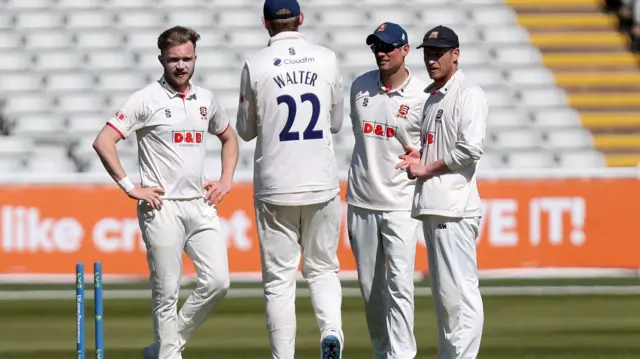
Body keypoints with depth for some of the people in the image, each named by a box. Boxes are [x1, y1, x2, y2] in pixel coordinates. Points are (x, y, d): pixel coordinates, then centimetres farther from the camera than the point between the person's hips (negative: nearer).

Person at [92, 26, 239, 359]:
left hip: (201, 205, 5)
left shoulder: (206, 100, 12)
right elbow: (103, 142, -11)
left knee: (217, 282, -5)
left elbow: (228, 138, 30)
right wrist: (130, 187, -12)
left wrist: (226, 180, 16)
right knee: (167, 291, -3)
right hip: (162, 207, -5)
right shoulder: (146, 99, -6)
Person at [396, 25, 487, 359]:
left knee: (459, 291, -12)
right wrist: (418, 157, 10)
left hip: (455, 208, -10)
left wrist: (428, 168, -8)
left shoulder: (468, 93, -6)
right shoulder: (431, 96, 20)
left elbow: (471, 149, -17)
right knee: (441, 292, 12)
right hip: (431, 206, 10)